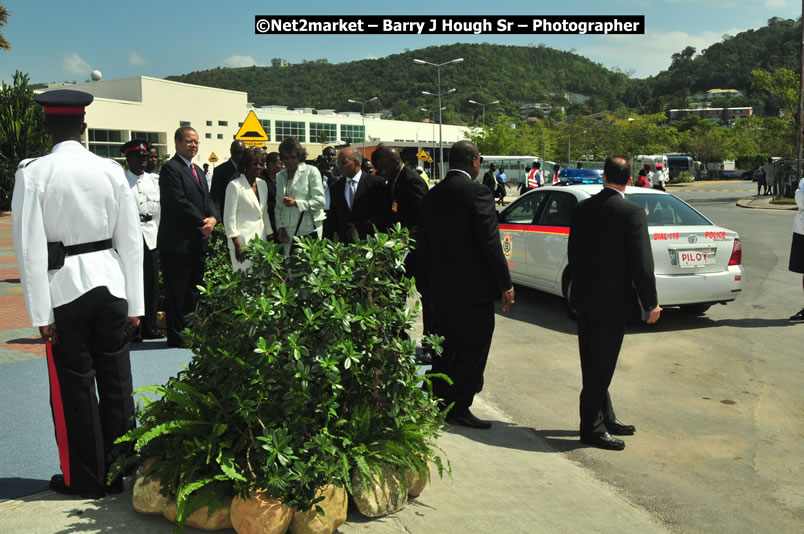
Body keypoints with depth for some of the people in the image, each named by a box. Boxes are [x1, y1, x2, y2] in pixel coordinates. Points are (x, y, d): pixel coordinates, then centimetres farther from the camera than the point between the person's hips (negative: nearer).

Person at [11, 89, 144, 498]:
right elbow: (130, 241, 1)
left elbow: (31, 247, -11)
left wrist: (41, 313, -6)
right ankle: (118, 472, 24)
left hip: (65, 286, -3)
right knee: (115, 382, 12)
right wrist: (134, 304, 8)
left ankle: (85, 480, 20)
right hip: (109, 283, 3)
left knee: (74, 386, 8)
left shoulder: (33, 172, -8)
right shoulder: (110, 170, 0)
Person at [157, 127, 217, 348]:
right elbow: (179, 202, -18)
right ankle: (177, 336, 5)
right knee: (177, 292, -2)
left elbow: (207, 199, 16)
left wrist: (213, 218, -4)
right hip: (178, 242, -9)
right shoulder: (170, 168, -10)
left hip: (198, 241, 9)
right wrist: (202, 223, -13)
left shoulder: (197, 170, 19)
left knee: (193, 290, 13)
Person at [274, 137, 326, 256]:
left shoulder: (311, 171, 1)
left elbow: (320, 201, -6)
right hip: (288, 232, 4)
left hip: (309, 229, -4)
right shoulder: (280, 175, 17)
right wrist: (280, 227, 6)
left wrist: (296, 203, -16)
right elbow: (279, 205, 17)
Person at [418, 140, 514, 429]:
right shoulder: (476, 192, -13)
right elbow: (490, 243, -16)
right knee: (472, 350, 3)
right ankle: (458, 408, 8)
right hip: (472, 289, -7)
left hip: (441, 289, 8)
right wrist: (505, 284, -10)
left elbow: (424, 245, 13)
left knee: (444, 351, 18)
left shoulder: (432, 196, 9)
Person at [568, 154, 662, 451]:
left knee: (594, 363, 16)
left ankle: (606, 418, 30)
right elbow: (641, 263, -15)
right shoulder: (632, 213, -15)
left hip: (584, 297, 7)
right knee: (601, 366, 2)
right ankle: (592, 428, 11)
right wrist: (650, 303, -6)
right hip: (612, 300, -7)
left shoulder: (583, 209, 3)